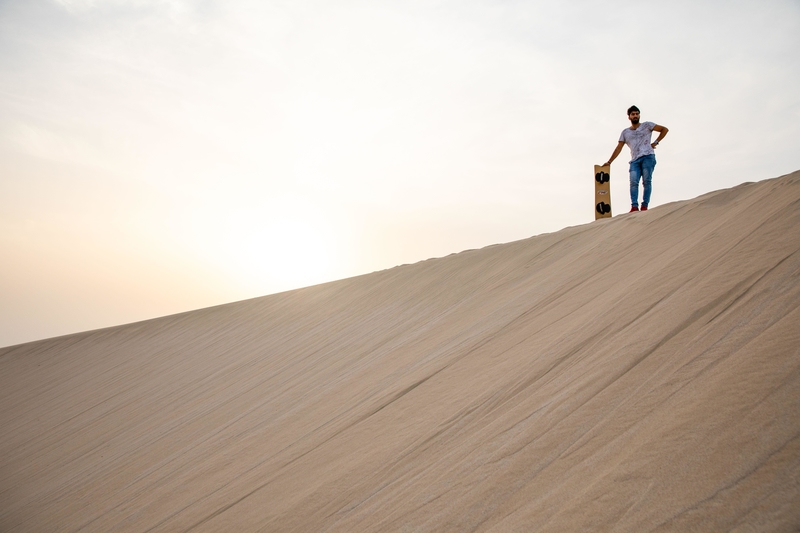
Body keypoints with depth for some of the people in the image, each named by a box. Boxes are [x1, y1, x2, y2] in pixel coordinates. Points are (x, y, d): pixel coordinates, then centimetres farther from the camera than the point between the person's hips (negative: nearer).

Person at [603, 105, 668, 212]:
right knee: (633, 182, -16)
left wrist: (656, 142, 5)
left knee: (647, 181, -12)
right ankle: (634, 206, -24)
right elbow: (619, 148, 19)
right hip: (635, 160, 2)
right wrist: (609, 162, 12)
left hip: (648, 156, -2)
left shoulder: (647, 125, 14)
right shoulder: (625, 132, 21)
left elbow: (664, 129, 14)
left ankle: (645, 206, -15)